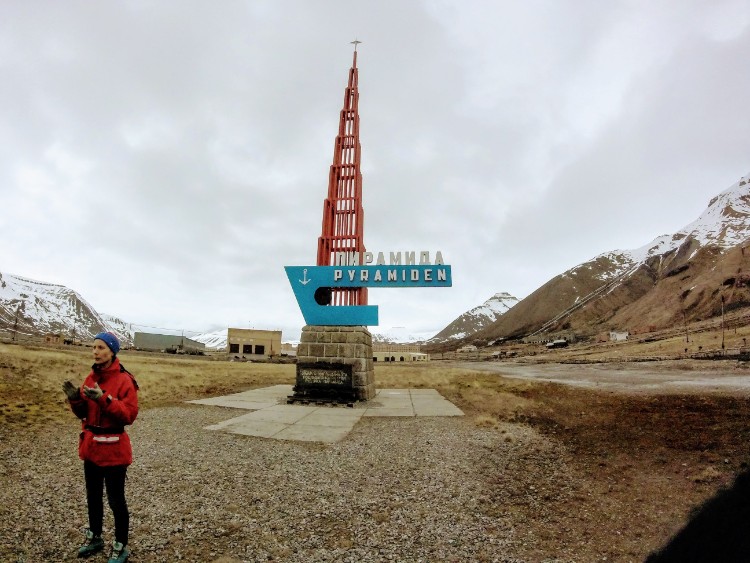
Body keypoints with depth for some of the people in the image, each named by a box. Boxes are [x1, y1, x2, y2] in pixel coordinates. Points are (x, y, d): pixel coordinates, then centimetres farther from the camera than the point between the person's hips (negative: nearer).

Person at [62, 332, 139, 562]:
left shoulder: (124, 380, -17)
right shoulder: (92, 377, 5)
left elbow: (129, 414, -22)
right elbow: (83, 413, 10)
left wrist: (104, 399, -32)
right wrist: (75, 399, -10)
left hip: (113, 448, -7)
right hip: (91, 445, 7)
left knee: (116, 500, 5)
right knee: (93, 496, 22)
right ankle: (94, 538, 42)